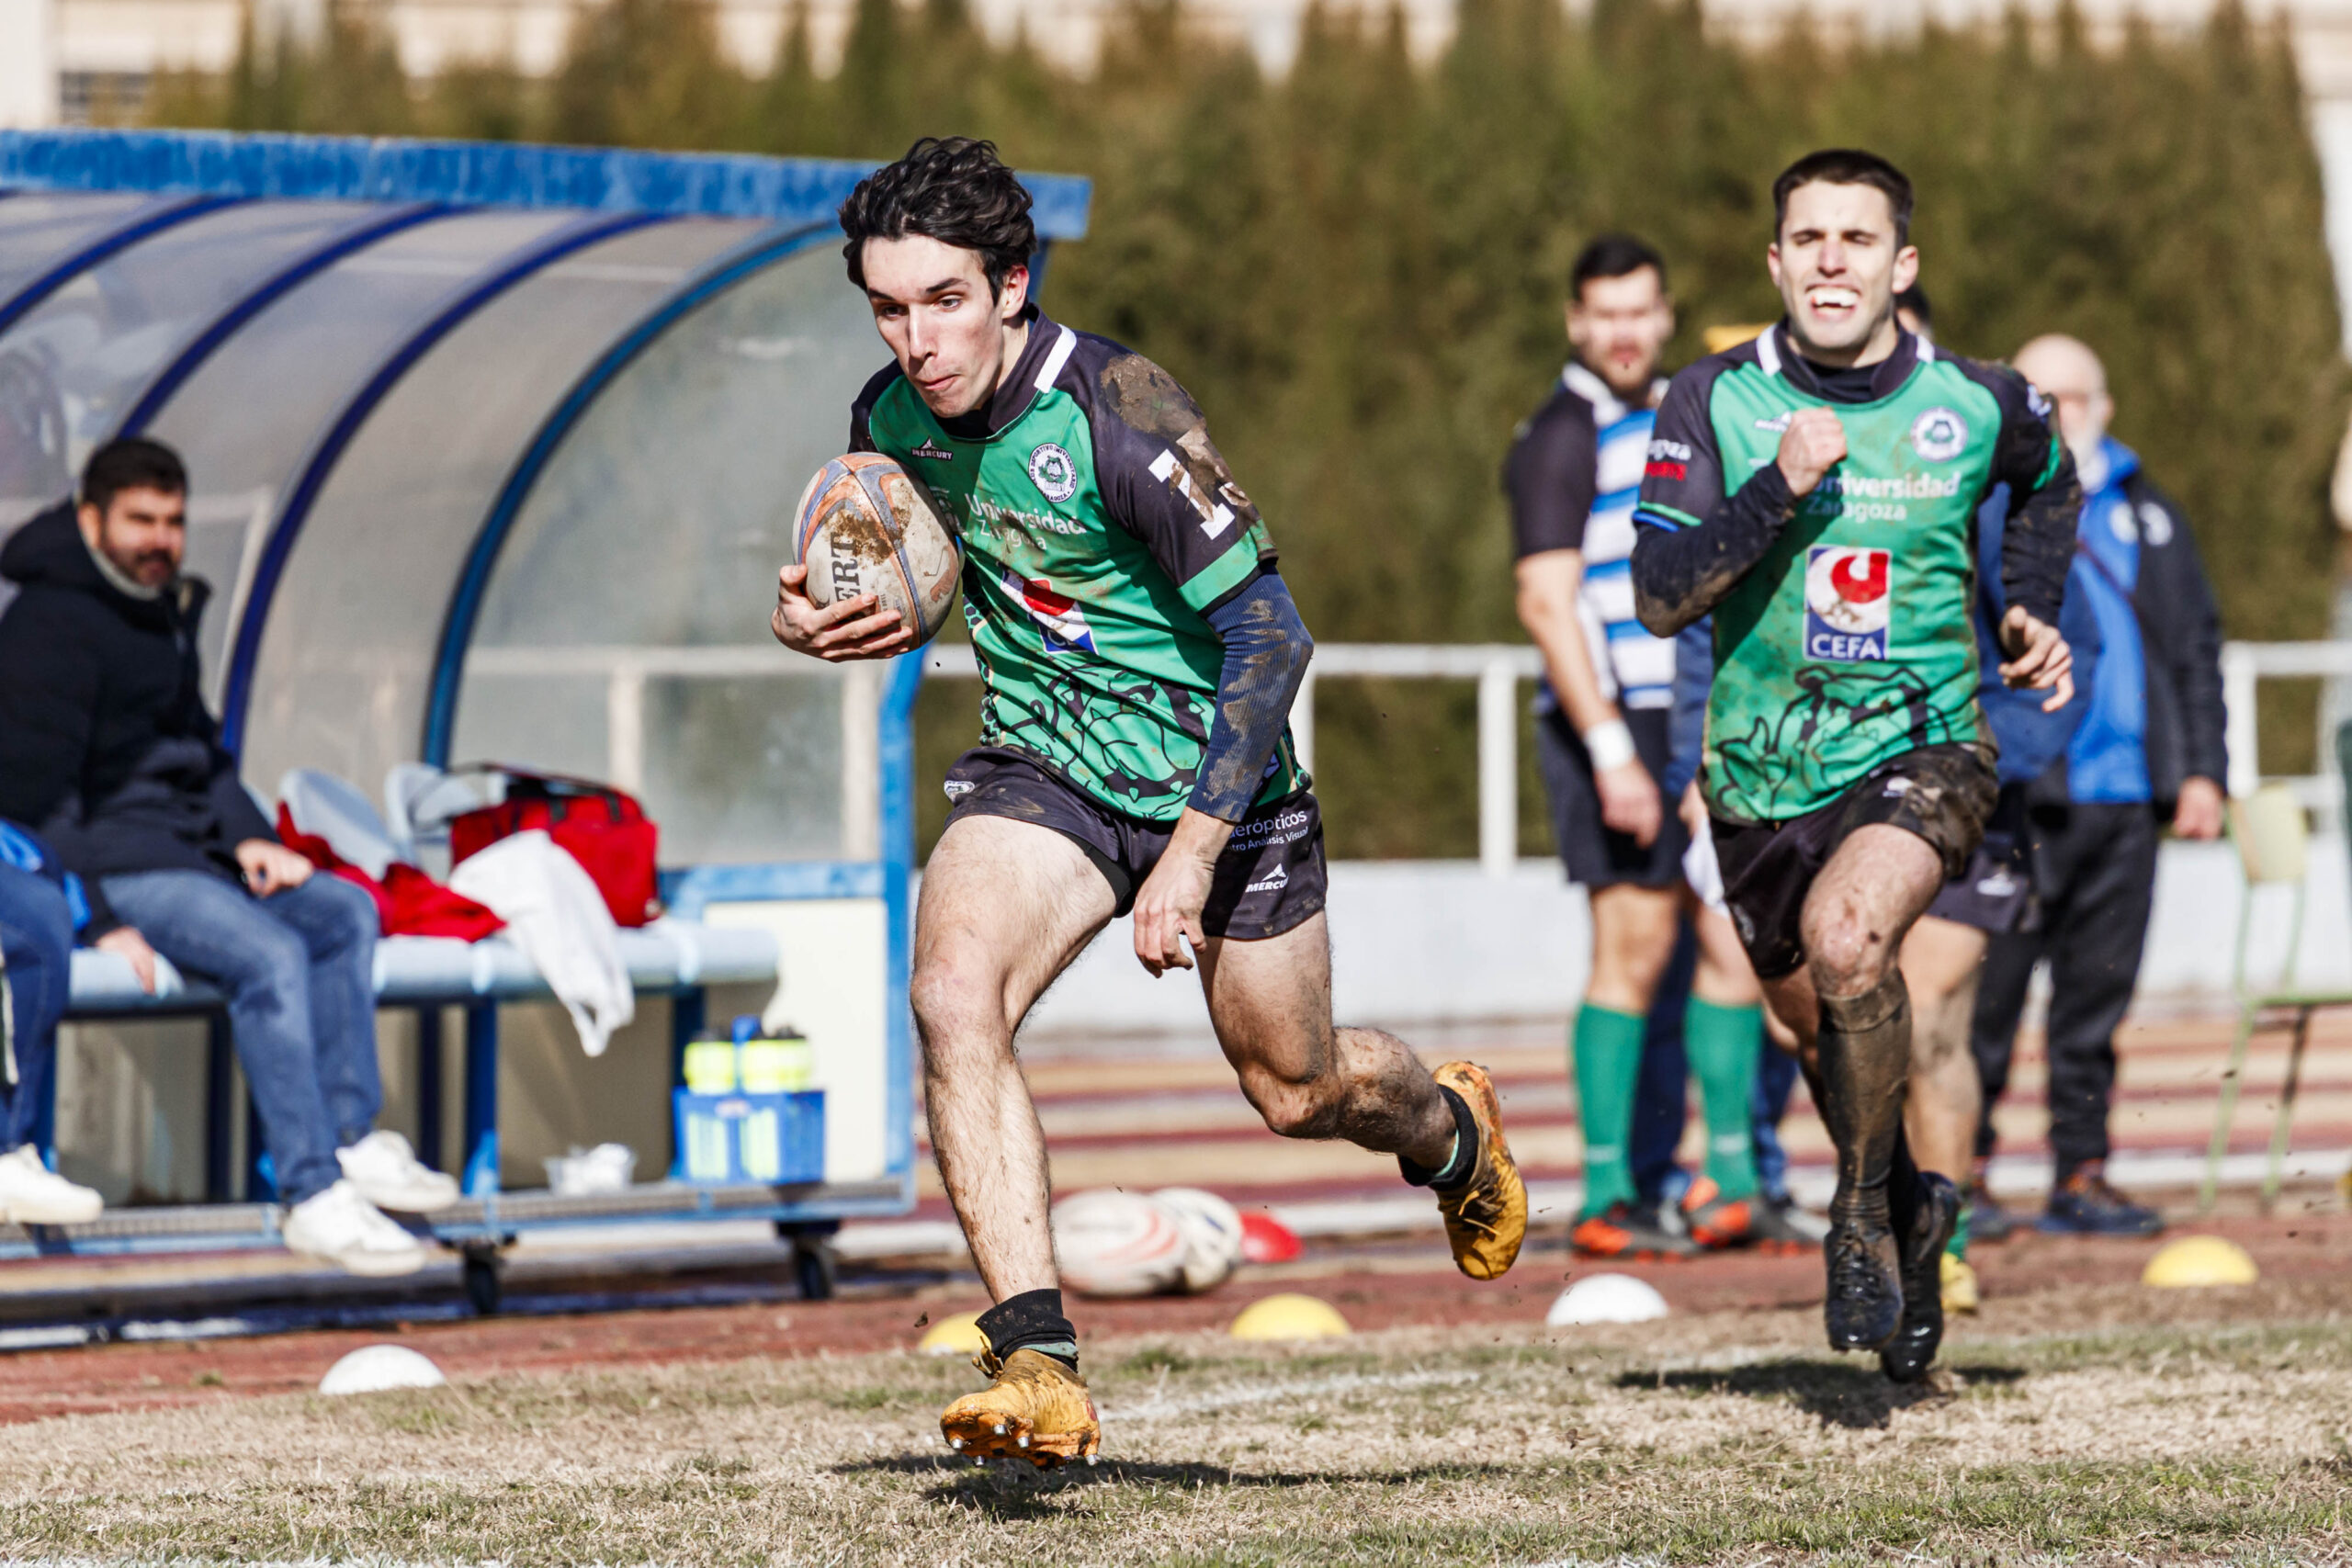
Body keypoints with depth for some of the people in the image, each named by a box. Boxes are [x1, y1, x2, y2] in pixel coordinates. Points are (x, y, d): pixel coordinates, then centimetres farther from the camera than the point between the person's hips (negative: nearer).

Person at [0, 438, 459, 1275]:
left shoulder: (163, 613, 17)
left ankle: (348, 1140, -7)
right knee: (268, 952, -28)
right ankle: (312, 1196, -31)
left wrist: (248, 837, 9)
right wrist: (99, 923, -21)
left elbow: (200, 748, 28)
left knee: (345, 911, -1)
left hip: (187, 846, 10)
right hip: (108, 860, -10)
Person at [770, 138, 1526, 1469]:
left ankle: (1453, 1134, 51)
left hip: (1219, 776, -4)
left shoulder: (1118, 412, -27)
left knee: (1297, 1087, 13)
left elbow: (1269, 634, -25)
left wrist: (1192, 854, -28)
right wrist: (818, 619, -11)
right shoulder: (892, 416, -8)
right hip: (1042, 768, 4)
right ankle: (1040, 1369, -28)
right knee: (953, 996, -25)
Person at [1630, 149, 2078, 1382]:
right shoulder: (1713, 403, -8)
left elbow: (2047, 484, 20)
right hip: (1762, 774, 3)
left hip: (1922, 754, -3)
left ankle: (1863, 1211, -10)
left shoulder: (1976, 406, -5)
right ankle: (1910, 1211, 47)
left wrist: (2031, 614, 9)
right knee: (1822, 1034, 16)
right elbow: (1658, 596, -15)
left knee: (1847, 937, -31)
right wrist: (1776, 490, -25)